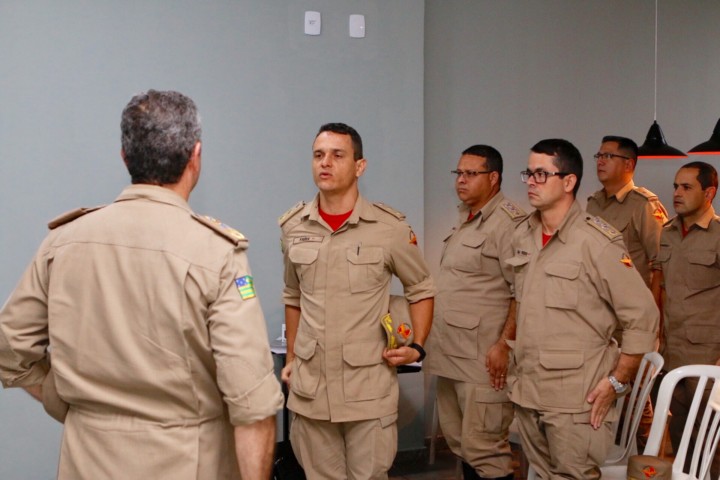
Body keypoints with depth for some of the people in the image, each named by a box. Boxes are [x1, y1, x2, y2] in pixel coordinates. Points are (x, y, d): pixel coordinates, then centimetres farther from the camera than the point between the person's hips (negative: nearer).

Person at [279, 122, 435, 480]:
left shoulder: (389, 227, -7)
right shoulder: (293, 227, 4)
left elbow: (421, 289, 7)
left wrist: (417, 348, -4)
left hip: (369, 389, -3)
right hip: (309, 387, 3)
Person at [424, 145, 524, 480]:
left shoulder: (508, 222, -13)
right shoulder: (466, 220, 17)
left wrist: (505, 344, -21)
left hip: (484, 357, -10)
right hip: (451, 353, 10)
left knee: (484, 449, -7)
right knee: (459, 443, 17)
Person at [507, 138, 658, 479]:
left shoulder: (597, 242, -14)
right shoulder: (522, 237, 7)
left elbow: (643, 317, -12)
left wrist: (617, 382, -12)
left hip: (576, 400, -7)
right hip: (526, 393, 7)